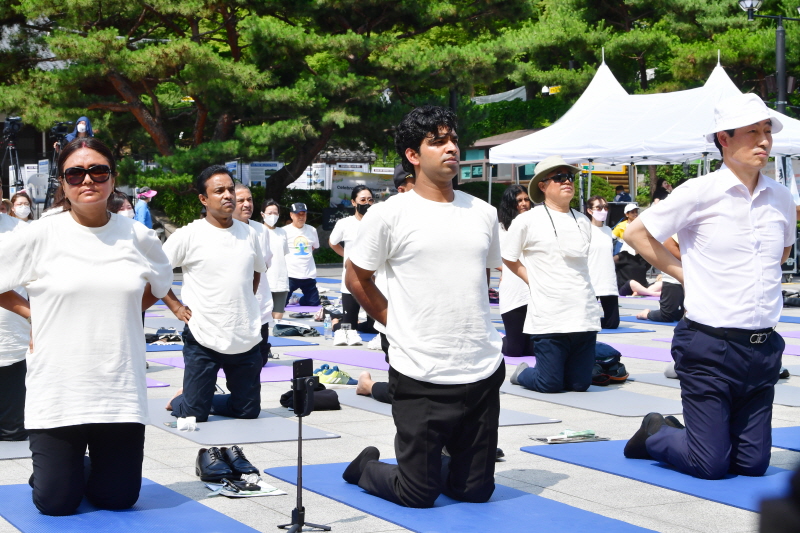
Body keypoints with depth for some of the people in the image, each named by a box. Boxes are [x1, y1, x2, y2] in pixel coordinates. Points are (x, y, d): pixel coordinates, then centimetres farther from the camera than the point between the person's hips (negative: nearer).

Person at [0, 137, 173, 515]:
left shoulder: (138, 237, 2)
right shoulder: (39, 237, -6)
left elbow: (158, 286, 21)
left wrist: (118, 313, 9)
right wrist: (30, 314, -2)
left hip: (121, 391, 2)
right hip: (57, 393, -2)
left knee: (119, 499, 7)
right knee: (56, 504, 1)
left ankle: (83, 469, 39)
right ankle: (47, 469, 34)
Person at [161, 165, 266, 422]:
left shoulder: (249, 234, 7)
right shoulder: (188, 236, -7)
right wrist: (176, 307, -4)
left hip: (246, 340, 5)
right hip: (204, 340, -4)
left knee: (249, 411, 10)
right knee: (194, 415, -2)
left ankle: (194, 398, 33)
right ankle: (180, 400, 33)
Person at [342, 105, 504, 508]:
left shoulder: (484, 213, 9)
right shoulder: (390, 215, -6)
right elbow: (356, 278, 3)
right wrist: (398, 324, 1)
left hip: (483, 372, 5)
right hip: (421, 376, -5)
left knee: (477, 490, 10)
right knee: (418, 495, 3)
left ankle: (431, 464, 39)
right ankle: (367, 467, 31)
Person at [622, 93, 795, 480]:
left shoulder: (781, 198, 7)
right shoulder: (700, 193, -8)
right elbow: (637, 233, 0)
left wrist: (760, 277, 11)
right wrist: (685, 273, -2)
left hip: (764, 347, 5)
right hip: (710, 346, -5)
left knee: (753, 464, 9)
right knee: (710, 466, -3)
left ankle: (681, 432, 34)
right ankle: (654, 434, 26)